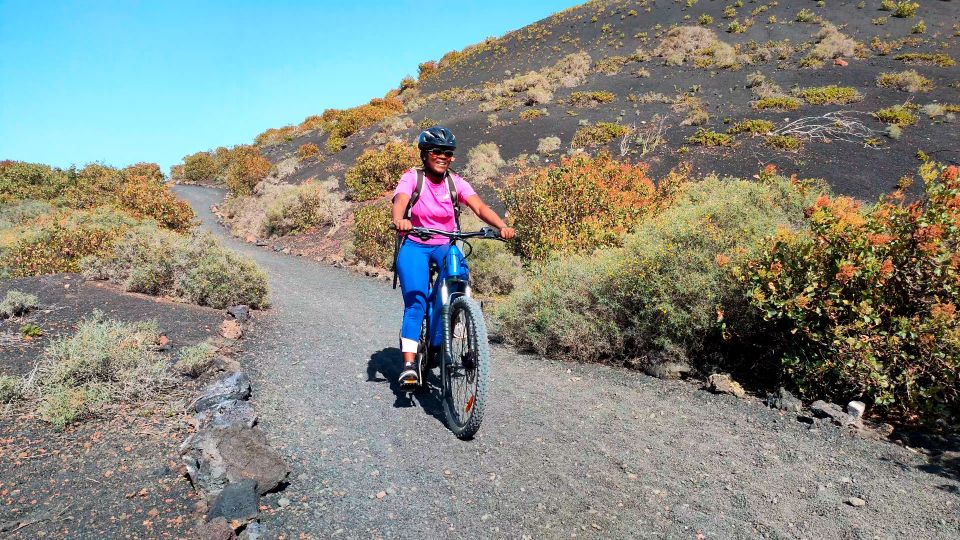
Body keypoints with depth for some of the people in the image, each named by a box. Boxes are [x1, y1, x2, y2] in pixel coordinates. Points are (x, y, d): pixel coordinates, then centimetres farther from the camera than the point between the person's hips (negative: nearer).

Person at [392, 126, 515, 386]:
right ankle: (409, 363, -12)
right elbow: (400, 201, -28)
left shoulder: (456, 182, -3)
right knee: (415, 301, -19)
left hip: (445, 246, 2)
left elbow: (480, 207, -17)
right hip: (414, 246, -2)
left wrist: (502, 226, -37)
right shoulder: (412, 177, -8)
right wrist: (399, 219, -52)